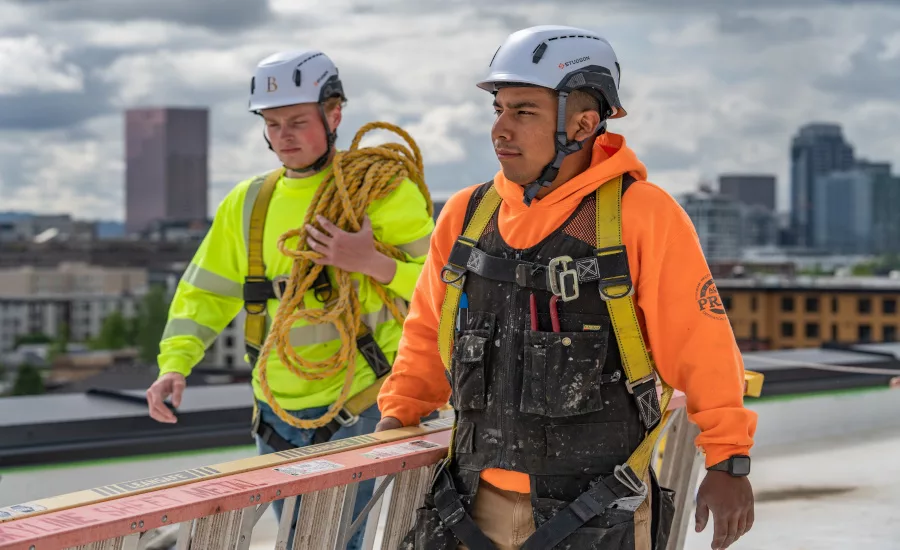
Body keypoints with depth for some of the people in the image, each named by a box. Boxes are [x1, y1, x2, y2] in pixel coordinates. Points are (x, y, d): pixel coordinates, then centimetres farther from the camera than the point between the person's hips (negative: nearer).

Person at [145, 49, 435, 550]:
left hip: (356, 409, -6)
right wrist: (175, 363, -4)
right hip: (278, 414, 6)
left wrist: (372, 261, -24)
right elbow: (206, 292, 11)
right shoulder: (249, 202, 9)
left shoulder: (380, 190, -6)